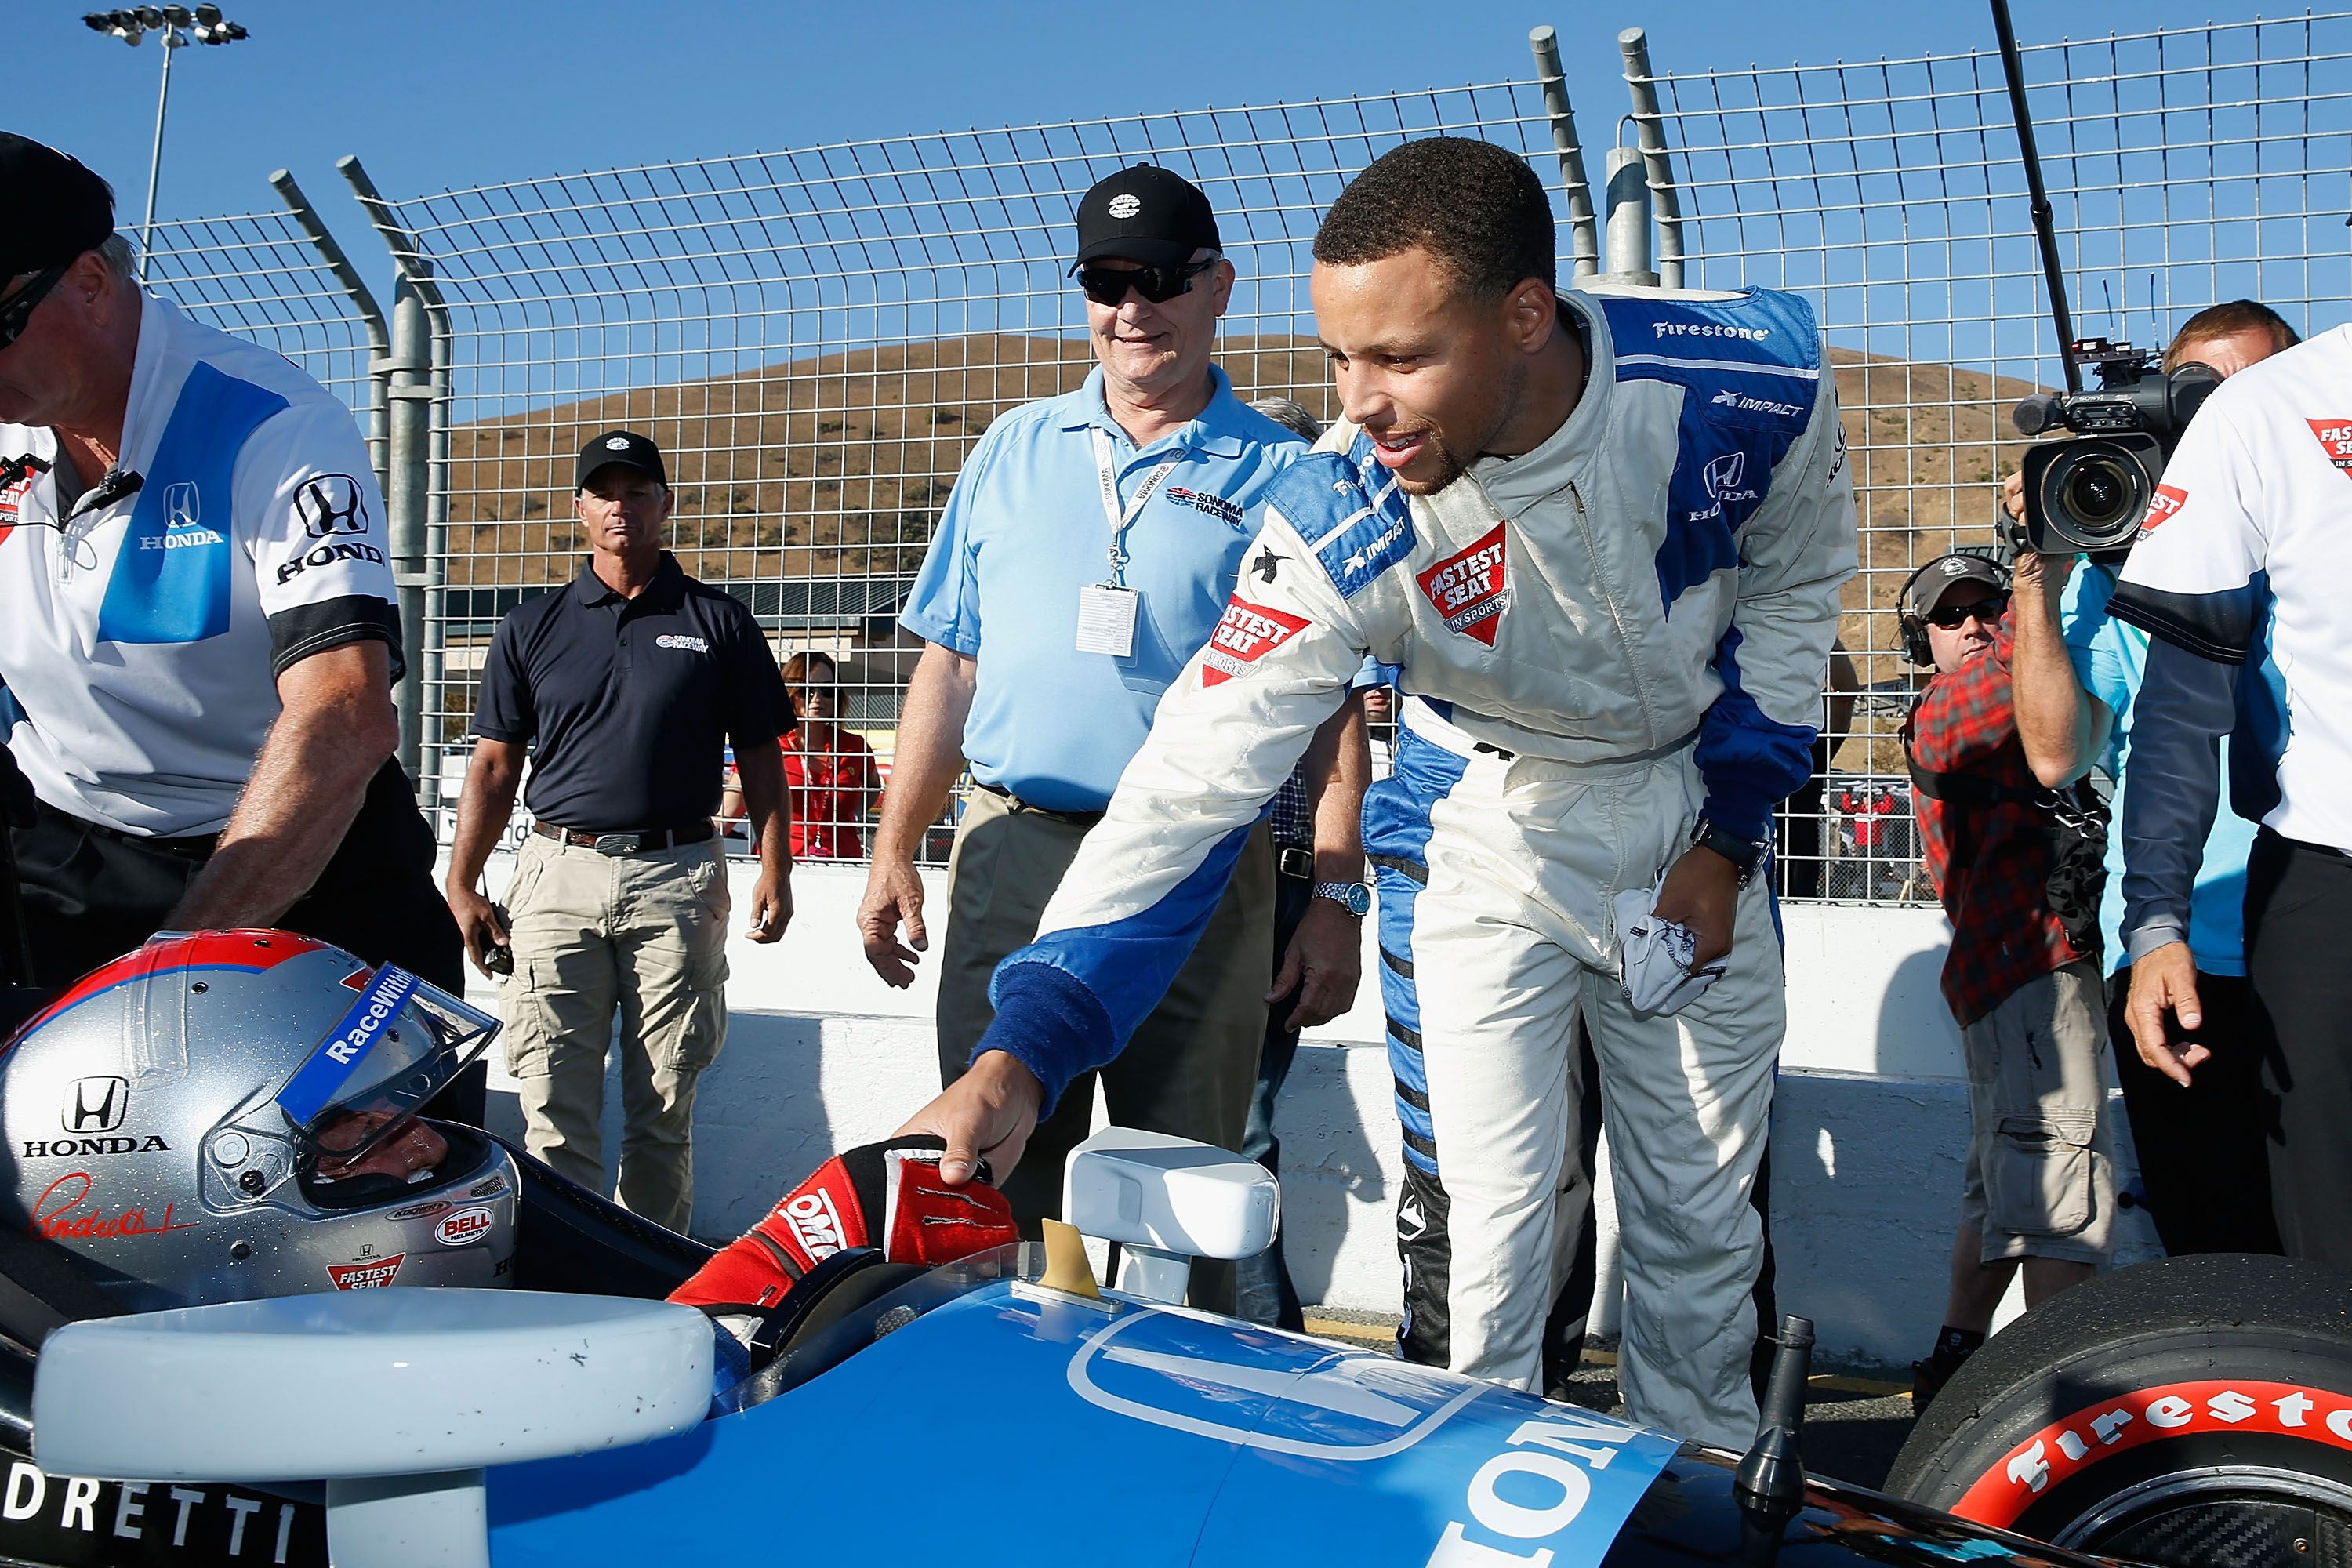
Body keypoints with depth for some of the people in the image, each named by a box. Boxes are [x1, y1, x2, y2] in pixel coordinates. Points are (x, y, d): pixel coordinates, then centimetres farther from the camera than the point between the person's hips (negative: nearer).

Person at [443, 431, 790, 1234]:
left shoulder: (719, 623, 9)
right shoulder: (531, 628, 12)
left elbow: (759, 759, 10)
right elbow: (494, 764, 13)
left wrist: (774, 869, -1)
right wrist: (461, 885, 7)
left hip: (678, 880, -1)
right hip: (559, 875, 1)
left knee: (664, 1110, 3)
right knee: (555, 1113, -2)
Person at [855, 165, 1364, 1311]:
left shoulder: (1282, 479, 4)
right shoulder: (1013, 452, 14)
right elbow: (949, 664, 15)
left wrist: (1336, 901, -4)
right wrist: (894, 852, 9)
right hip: (1011, 856, 3)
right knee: (989, 1182, 7)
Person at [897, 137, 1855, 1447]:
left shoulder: (1756, 381, -25)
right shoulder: (1341, 529, -30)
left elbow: (1796, 586, -3)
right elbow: (1196, 780, -32)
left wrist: (1730, 830, -5)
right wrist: (1027, 1048, -40)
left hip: (1691, 798, 2)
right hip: (1487, 822, -2)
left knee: (1704, 1201, 10)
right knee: (1486, 1216, -8)